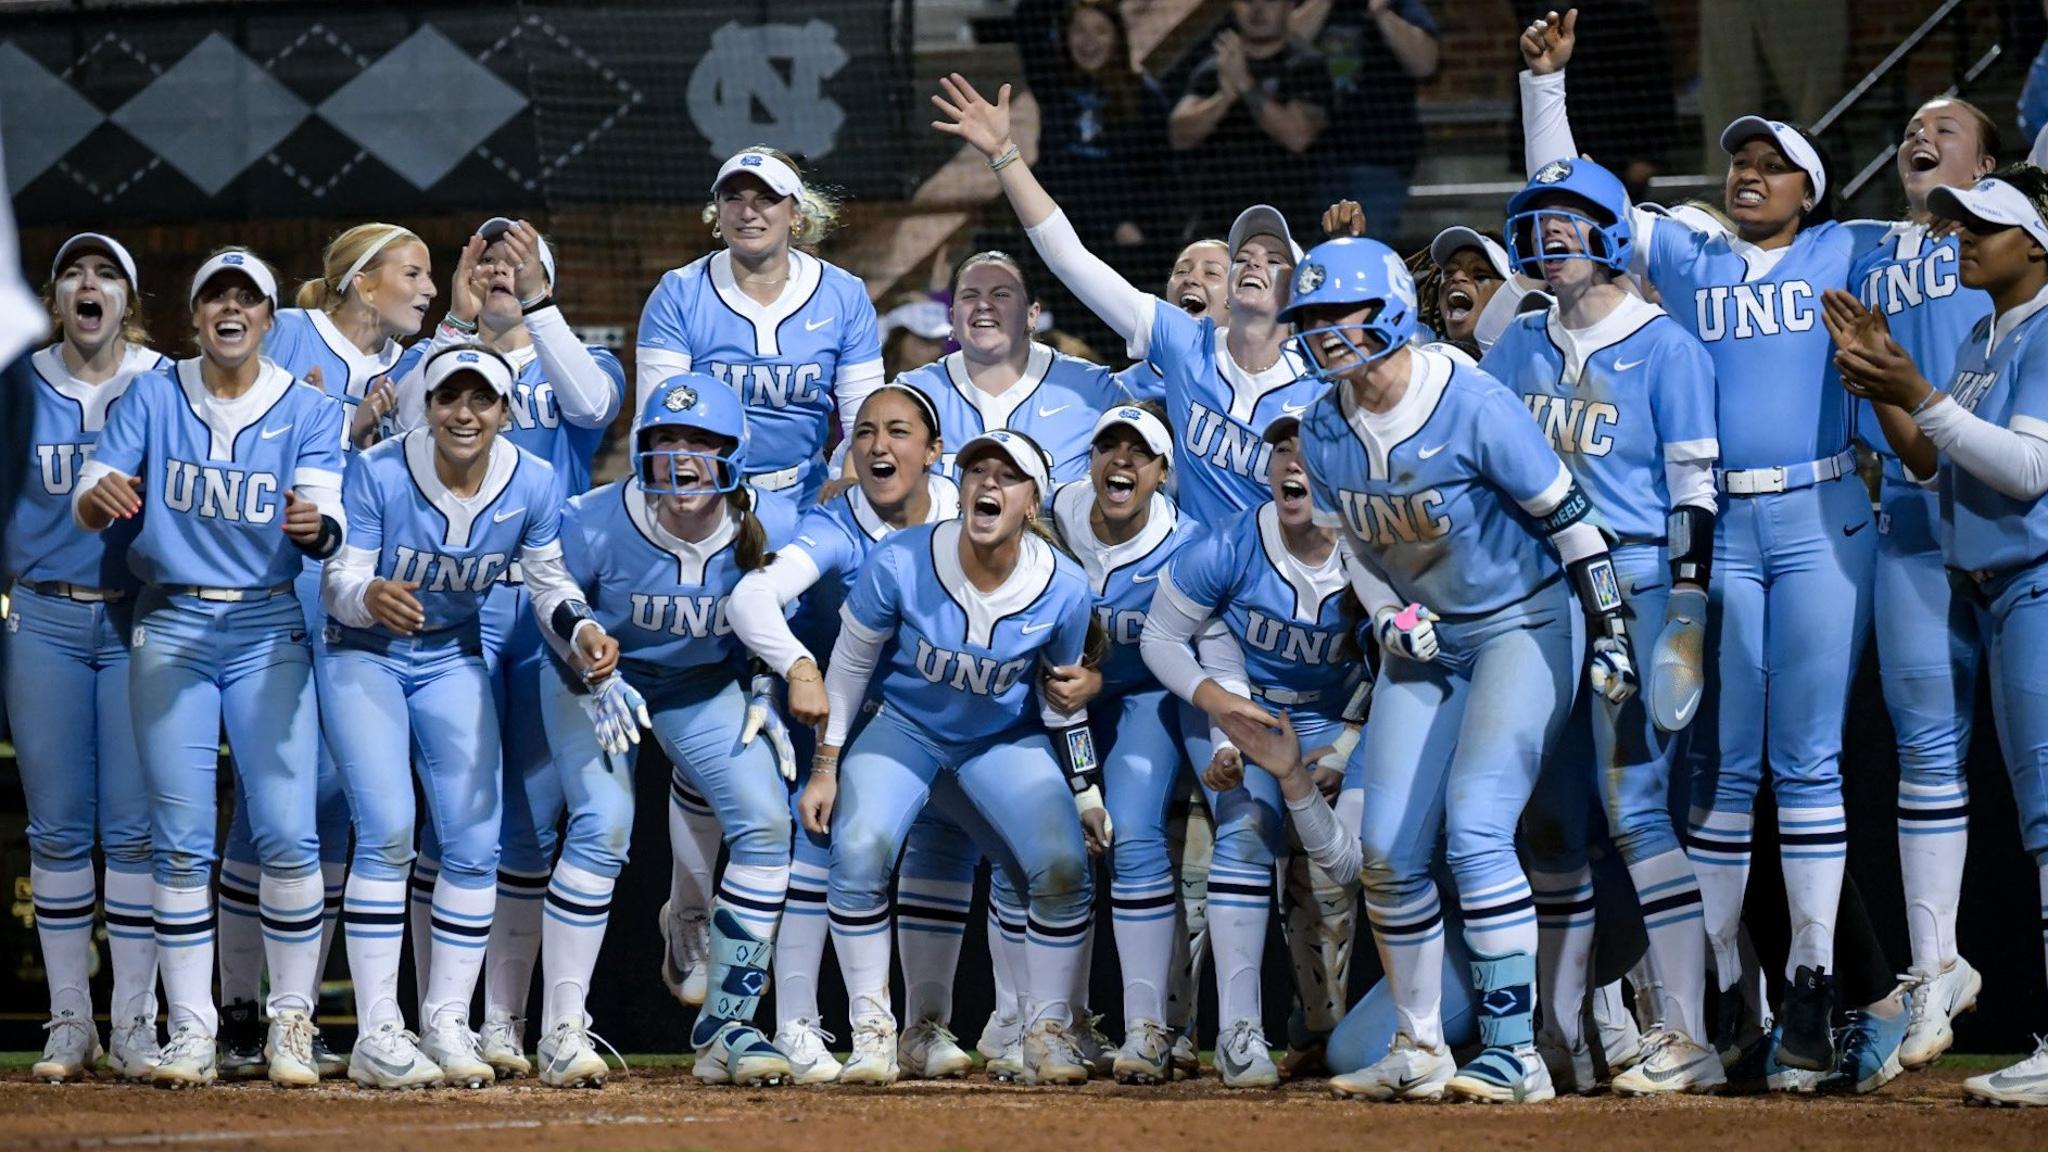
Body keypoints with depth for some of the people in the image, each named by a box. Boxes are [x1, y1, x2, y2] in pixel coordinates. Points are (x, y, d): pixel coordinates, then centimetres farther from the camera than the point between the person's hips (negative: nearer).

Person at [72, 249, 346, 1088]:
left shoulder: (308, 409, 0)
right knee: (180, 838, -1)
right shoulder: (153, 397, 3)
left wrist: (316, 526, -39)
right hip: (170, 625, 1)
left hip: (269, 631, -1)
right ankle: (190, 1028, 4)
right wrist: (99, 497, -31)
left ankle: (291, 1021, 1)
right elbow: (89, 505, -6)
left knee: (287, 832, -9)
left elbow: (328, 513, -14)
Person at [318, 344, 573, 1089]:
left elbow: (550, 582, -1)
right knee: (387, 833, -16)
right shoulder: (379, 473, -22)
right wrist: (370, 597, -43)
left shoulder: (533, 485, -13)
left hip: (455, 664, 4)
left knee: (475, 844, -3)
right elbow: (338, 583, -21)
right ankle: (377, 1033, -14)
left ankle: (447, 1022, 8)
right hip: (365, 658, -4)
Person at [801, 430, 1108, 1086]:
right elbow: (850, 665, -7)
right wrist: (824, 769, -6)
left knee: (1064, 865, -17)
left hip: (1007, 741, 1)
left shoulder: (1064, 590, -17)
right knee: (859, 851, -25)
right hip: (904, 729, -1)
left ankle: (1048, 1033, 3)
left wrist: (1085, 792, 4)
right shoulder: (898, 565, -23)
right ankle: (872, 1031, -10)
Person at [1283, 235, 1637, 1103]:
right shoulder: (1324, 429, -3)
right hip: (1424, 640, 7)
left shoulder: (1473, 407, -22)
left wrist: (1611, 636, -17)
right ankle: (1421, 1053, 13)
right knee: (1389, 850, 0)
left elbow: (1568, 519, -16)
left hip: (1524, 624, -7)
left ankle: (1514, 1053, -16)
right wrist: (1388, 618, -6)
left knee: (1475, 829, -20)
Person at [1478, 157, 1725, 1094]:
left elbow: (1694, 490, -8)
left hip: (1635, 586, -6)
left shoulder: (1665, 349, -4)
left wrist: (1685, 620, -15)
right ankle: (1559, 1042, 14)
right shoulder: (1517, 350, 13)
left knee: (1634, 806, -13)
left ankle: (1687, 1040, -13)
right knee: (1546, 818, 7)